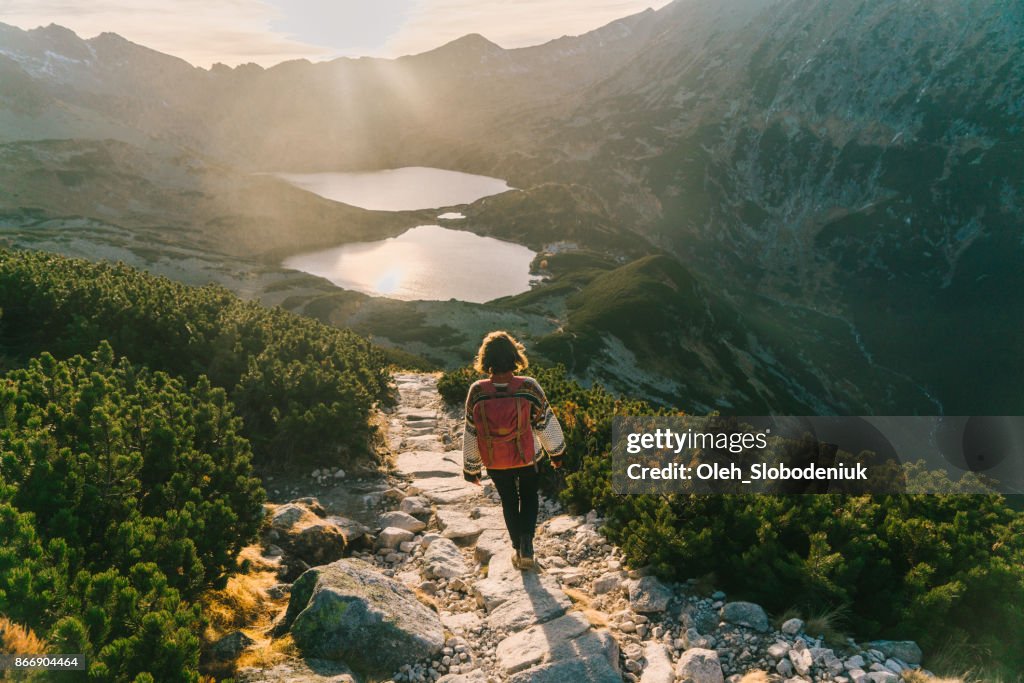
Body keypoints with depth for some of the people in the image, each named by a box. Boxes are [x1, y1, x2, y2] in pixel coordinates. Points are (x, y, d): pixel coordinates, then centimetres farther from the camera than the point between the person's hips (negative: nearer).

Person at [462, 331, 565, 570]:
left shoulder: (477, 391, -21)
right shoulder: (529, 387, -24)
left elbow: (471, 433, -11)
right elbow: (546, 423, -9)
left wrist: (470, 467, 3)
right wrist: (556, 452, 9)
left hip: (494, 463, 1)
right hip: (527, 458, -1)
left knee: (509, 502, 24)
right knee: (529, 497, 25)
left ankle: (517, 549, 35)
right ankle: (526, 544, 10)